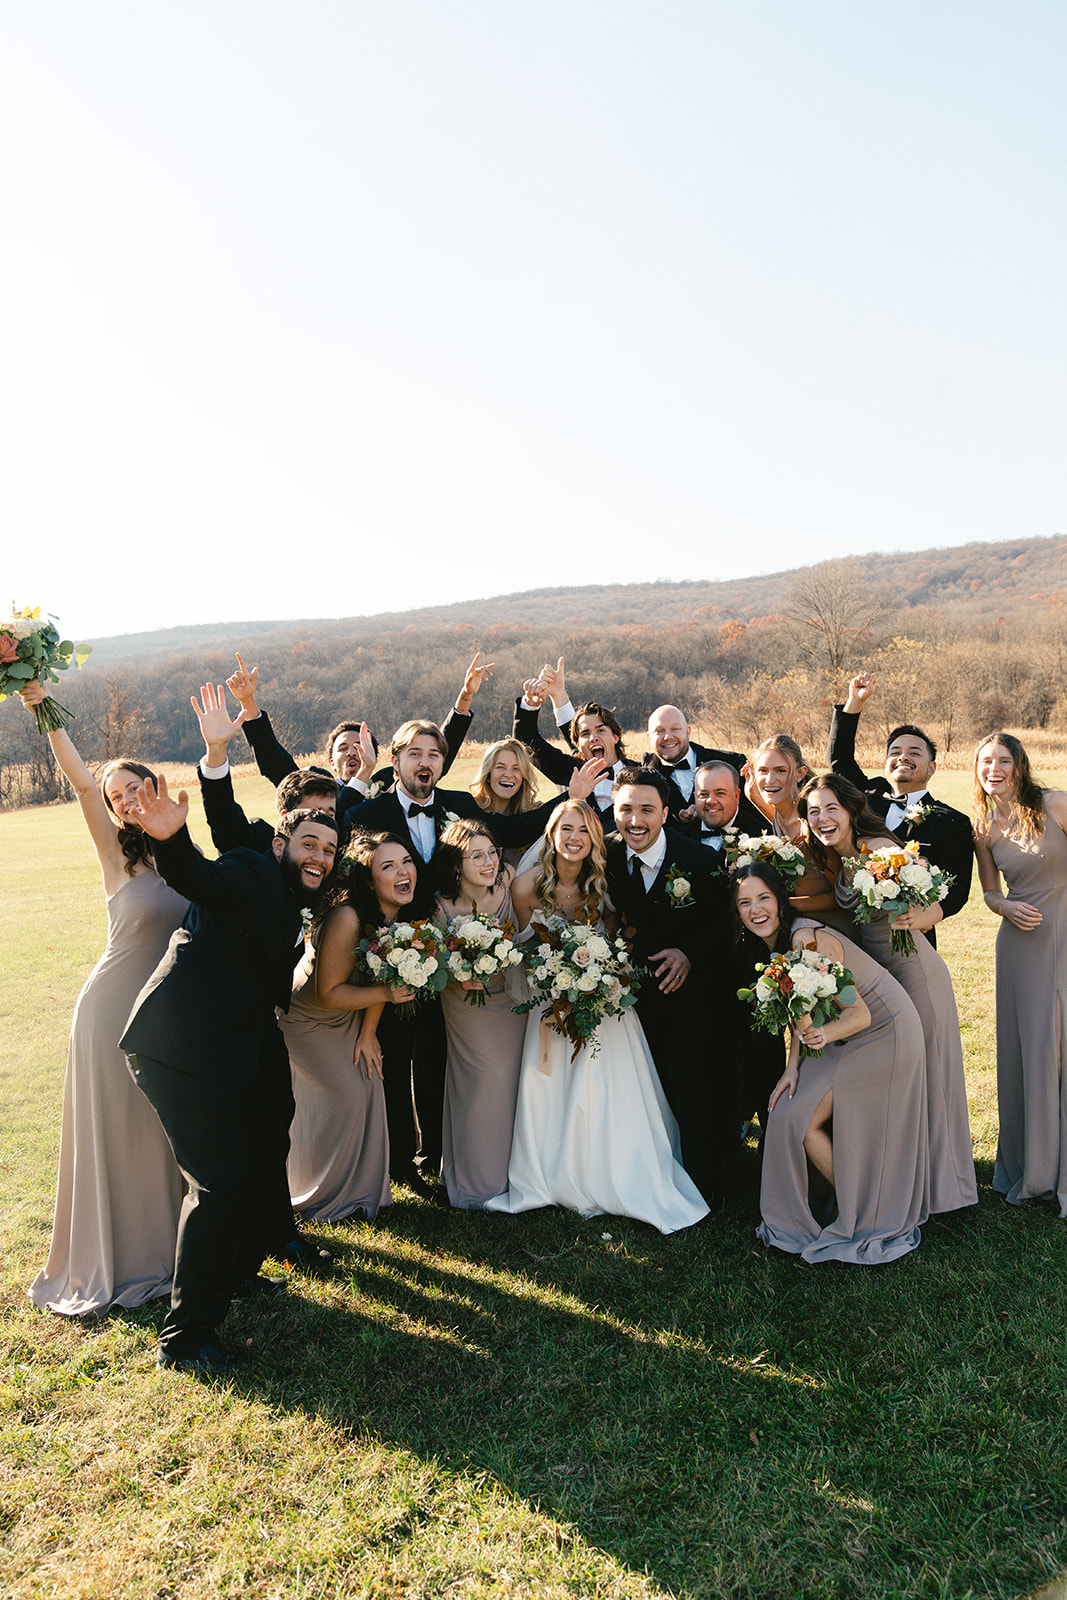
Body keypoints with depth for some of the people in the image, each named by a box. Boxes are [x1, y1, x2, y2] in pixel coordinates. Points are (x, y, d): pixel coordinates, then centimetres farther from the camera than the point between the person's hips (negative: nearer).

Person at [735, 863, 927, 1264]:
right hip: (845, 1036, 9)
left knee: (802, 1119, -7)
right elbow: (805, 1010, 7)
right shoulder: (775, 942, -1)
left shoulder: (806, 939, -29)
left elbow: (859, 1014, -27)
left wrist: (823, 1034, -46)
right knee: (789, 1114, 8)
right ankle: (847, 1205, 29)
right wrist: (793, 1067, -1)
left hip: (884, 1034, -9)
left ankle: (861, 1219, 14)